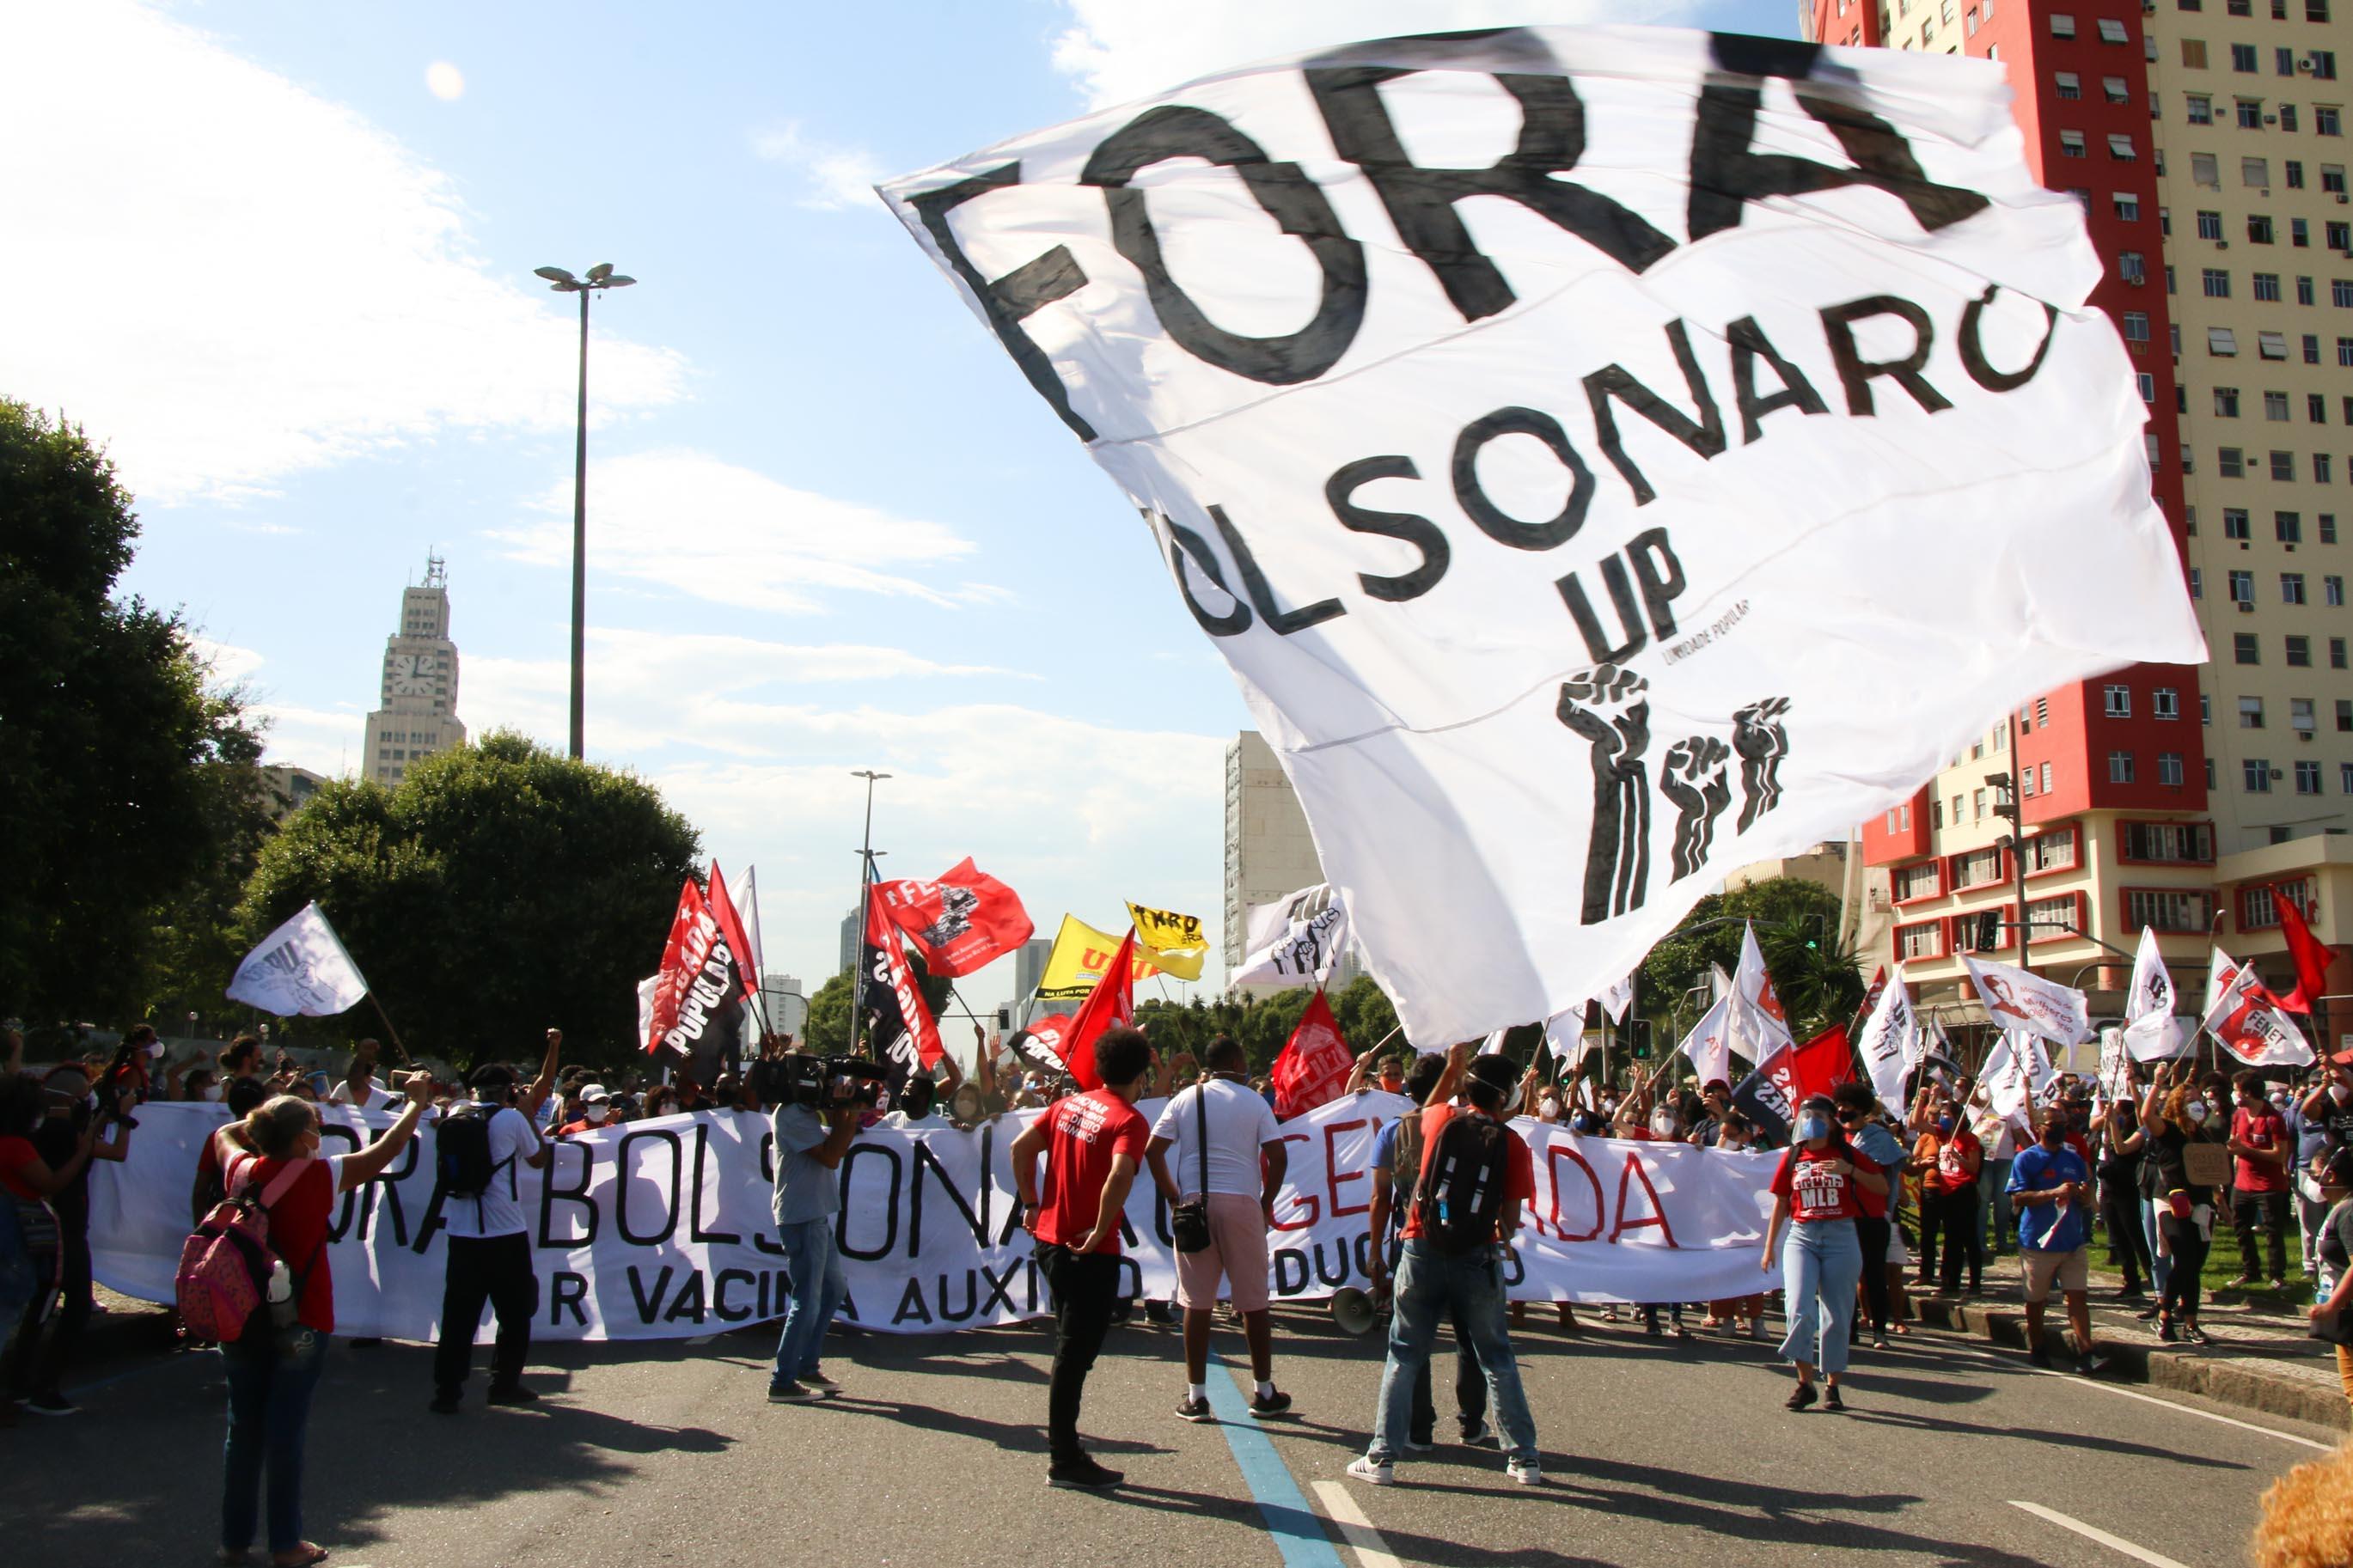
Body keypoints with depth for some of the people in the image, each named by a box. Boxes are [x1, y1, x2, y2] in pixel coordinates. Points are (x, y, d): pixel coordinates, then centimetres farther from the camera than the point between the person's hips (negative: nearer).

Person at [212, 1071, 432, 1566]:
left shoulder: (242, 1171, -2)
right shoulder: (320, 1176, -13)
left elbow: (225, 1133, 21)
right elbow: (385, 1151, -2)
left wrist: (270, 1116, 20)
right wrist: (416, 1102, 10)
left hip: (242, 1317, 5)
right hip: (299, 1321, -5)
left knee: (244, 1427, 13)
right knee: (286, 1430, 2)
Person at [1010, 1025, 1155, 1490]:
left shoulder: (1068, 1104, 8)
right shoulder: (1129, 1121, -14)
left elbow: (1021, 1147, 8)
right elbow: (1120, 1176, -30)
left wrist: (1031, 1203, 12)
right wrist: (1100, 1231, -21)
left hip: (1049, 1239, 7)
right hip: (1091, 1254, -7)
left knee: (1071, 1347, 20)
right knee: (1076, 1352, 1)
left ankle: (1063, 1446, 27)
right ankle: (1065, 1461, 9)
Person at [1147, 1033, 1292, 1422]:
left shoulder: (1185, 1100, 7)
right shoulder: (1254, 1102, 3)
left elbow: (1153, 1150, 1)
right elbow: (1277, 1157, -4)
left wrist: (1174, 1197, 6)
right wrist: (1267, 1202, 7)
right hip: (1242, 1202, -1)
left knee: (1197, 1302, 5)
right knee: (1253, 1302, 8)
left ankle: (1196, 1396, 6)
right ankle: (1264, 1393, 16)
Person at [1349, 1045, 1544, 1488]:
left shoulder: (1441, 1119, 0)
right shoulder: (1512, 1144, -4)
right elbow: (1511, 1216, -2)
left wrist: (1452, 1068, 36)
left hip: (1422, 1251, 1)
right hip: (1478, 1257, -1)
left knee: (1405, 1355, 8)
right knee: (1497, 1358, 13)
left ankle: (1382, 1457, 7)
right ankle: (1524, 1458, 18)